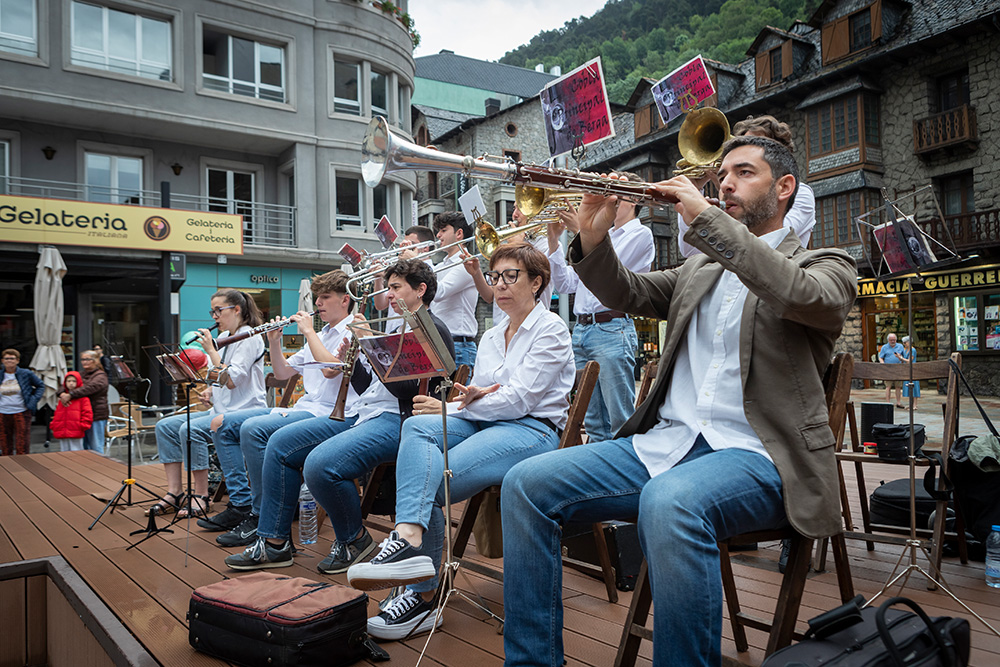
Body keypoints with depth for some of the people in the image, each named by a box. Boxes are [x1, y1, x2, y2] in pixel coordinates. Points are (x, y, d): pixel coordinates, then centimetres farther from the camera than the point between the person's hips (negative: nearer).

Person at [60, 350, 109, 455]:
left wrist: (70, 395, -29)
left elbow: (89, 388, -23)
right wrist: (62, 394, -14)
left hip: (96, 416, -7)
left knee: (96, 447, -4)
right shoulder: (80, 375, 19)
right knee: (84, 446, 13)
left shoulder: (100, 376, -5)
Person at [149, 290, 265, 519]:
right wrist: (210, 391, 6)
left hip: (245, 412, -10)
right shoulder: (224, 339, 16)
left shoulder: (249, 338, -12)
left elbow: (230, 380, -22)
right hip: (221, 410, 10)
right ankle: (175, 493, -1)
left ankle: (201, 497, -16)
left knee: (190, 429, -28)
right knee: (165, 426, 0)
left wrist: (211, 350, -18)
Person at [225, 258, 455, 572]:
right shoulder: (399, 331, 25)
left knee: (320, 464, -30)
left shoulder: (432, 330, -5)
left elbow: (406, 387, -19)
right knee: (280, 443, 1)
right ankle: (274, 543, 6)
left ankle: (353, 539, -3)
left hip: (396, 420, -10)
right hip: (361, 414, 10)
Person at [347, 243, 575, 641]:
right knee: (416, 426, -25)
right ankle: (411, 540, -38)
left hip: (534, 430, -6)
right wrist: (469, 397, -8)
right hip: (486, 425, 7)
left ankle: (422, 596, -24)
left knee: (431, 478, -27)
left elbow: (519, 399, -12)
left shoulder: (550, 330, -2)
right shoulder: (491, 337, 22)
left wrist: (448, 407, -10)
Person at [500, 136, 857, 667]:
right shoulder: (698, 270, 25)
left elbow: (800, 293, -16)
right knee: (527, 483, -11)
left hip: (756, 453, -5)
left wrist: (705, 218, -17)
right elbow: (628, 293, 16)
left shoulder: (826, 266, 7)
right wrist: (593, 238, -4)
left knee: (669, 502, -39)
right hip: (665, 441, 6)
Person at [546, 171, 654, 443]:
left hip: (612, 331, -7)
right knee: (595, 423, 9)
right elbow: (565, 284, 17)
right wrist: (554, 240, 9)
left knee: (621, 423, -7)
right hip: (581, 330, 7)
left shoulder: (640, 233, 3)